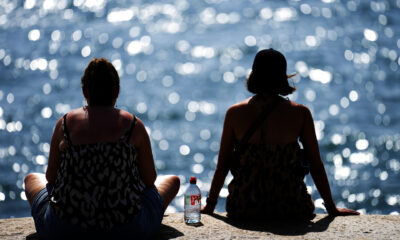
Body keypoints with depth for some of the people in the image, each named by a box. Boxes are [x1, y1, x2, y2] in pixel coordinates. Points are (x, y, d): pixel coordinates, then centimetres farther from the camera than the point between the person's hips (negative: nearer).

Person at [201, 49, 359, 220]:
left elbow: (222, 166, 2)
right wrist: (332, 209, 10)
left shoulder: (234, 113, -4)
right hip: (290, 211, -1)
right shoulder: (300, 114, -6)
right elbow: (316, 165, -1)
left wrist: (209, 206, 15)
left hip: (243, 212, 1)